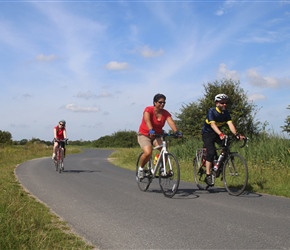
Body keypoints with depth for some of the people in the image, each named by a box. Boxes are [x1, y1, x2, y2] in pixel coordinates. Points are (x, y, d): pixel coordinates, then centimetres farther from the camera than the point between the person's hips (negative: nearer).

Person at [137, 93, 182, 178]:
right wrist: (151, 130, -53)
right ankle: (141, 168, -1)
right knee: (148, 152, -29)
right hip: (144, 135, -4)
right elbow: (147, 120, -34)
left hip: (157, 136, 4)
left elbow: (171, 122, -22)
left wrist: (176, 132, -42)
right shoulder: (148, 110, -16)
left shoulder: (166, 113, -5)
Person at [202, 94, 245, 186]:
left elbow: (230, 124, -18)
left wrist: (236, 134, -36)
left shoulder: (226, 112, -6)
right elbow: (213, 124, -36)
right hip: (207, 133, -6)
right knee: (211, 152, -21)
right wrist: (220, 134, -52)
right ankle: (208, 176, -17)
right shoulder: (212, 111, -22)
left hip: (217, 133, 6)